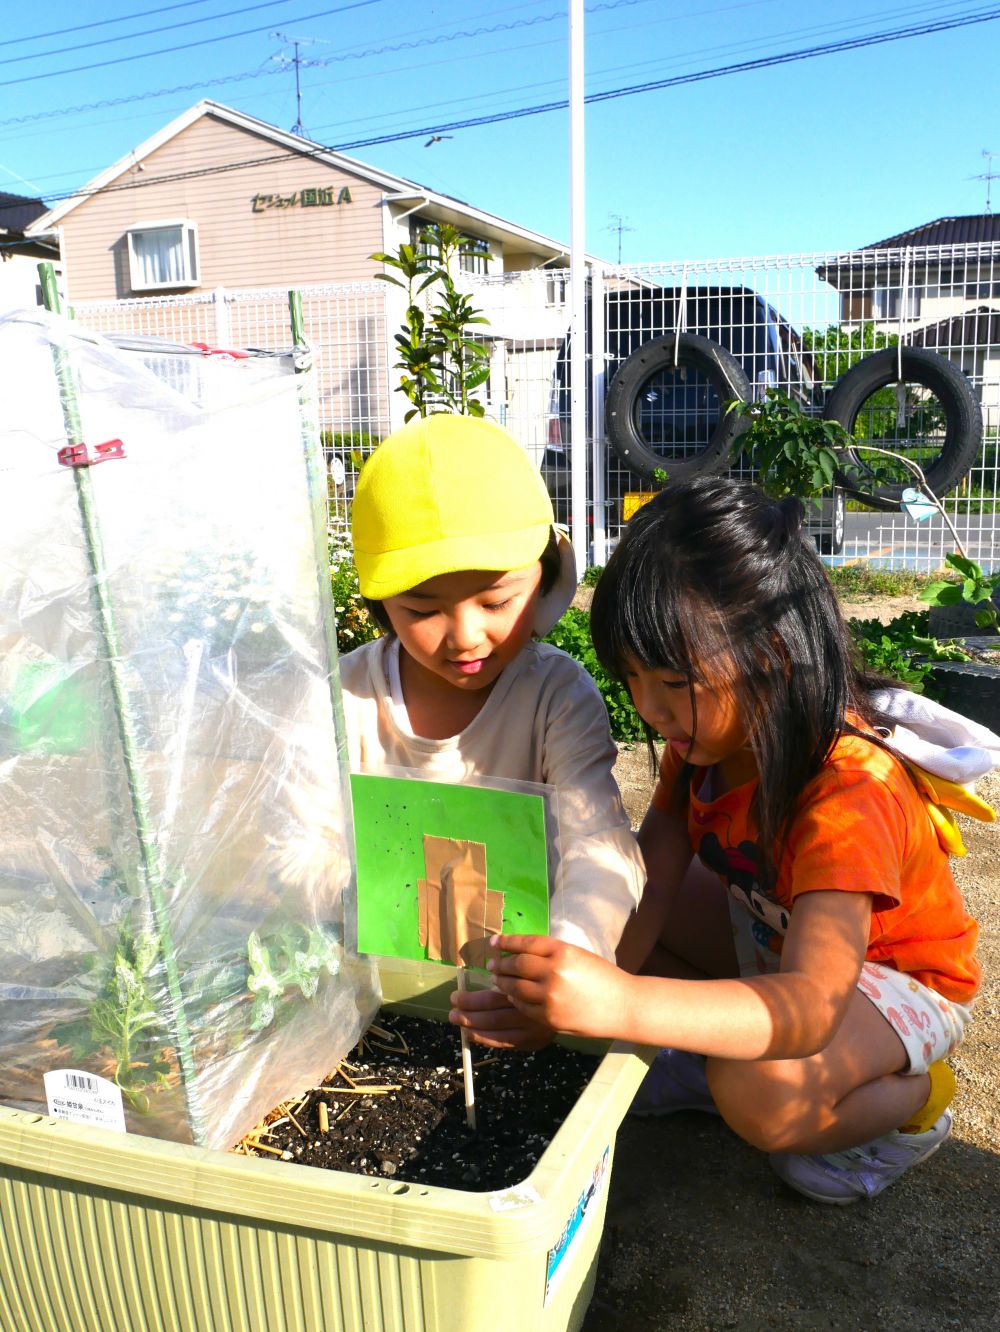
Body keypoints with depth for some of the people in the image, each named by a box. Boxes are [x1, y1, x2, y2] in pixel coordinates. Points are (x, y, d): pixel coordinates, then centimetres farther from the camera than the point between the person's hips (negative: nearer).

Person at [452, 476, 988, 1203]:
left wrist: (621, 1002, -63)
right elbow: (647, 883, -16)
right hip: (774, 934, 7)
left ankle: (909, 1099, -3)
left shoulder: (851, 792, -38)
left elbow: (811, 1006, -49)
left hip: (897, 975, -6)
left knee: (762, 1093, -35)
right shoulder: (707, 730, -14)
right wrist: (566, 988, -32)